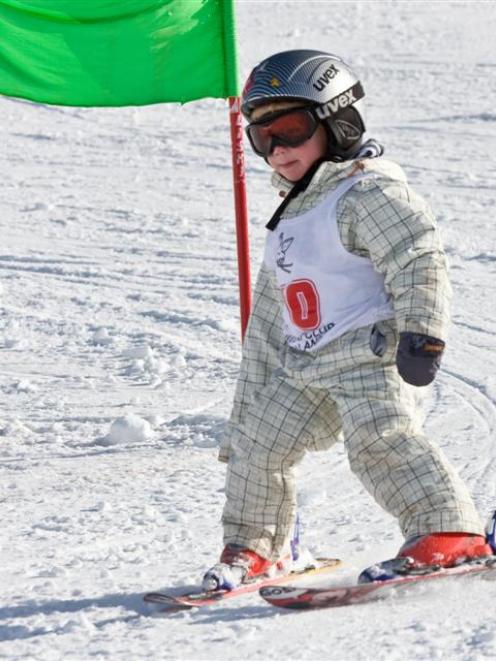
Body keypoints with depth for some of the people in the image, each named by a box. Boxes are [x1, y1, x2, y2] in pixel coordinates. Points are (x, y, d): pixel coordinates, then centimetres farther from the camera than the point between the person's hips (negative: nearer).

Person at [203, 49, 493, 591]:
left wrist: (420, 333, -29)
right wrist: (256, 391, 28)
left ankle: (449, 532, -29)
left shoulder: (368, 190, -8)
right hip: (303, 365, 9)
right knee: (256, 444, 7)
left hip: (371, 348, -9)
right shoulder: (289, 216, 22)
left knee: (381, 440, -26)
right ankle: (252, 549, 22)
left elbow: (418, 261, -18)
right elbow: (269, 314, 28)